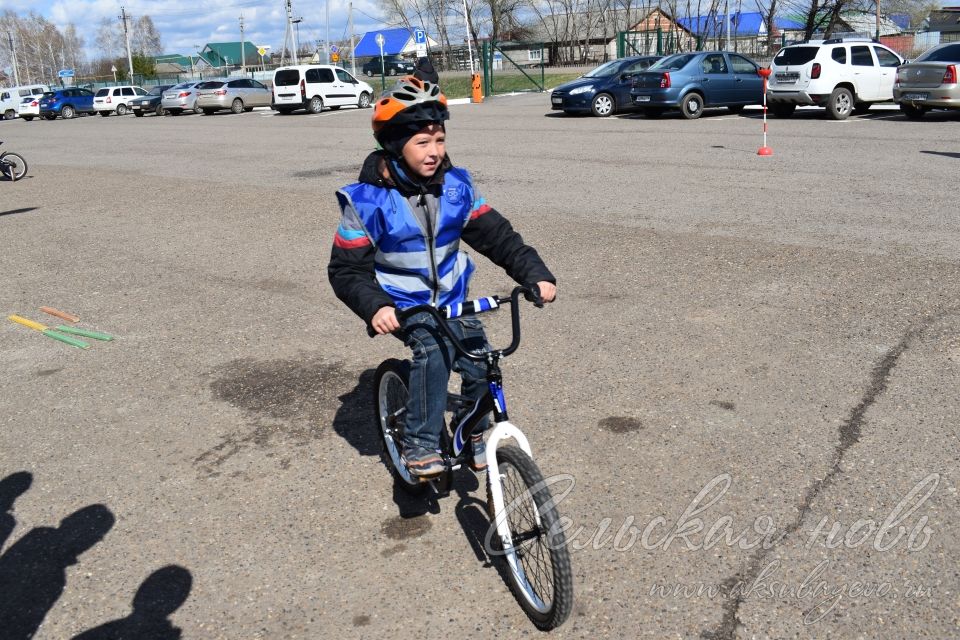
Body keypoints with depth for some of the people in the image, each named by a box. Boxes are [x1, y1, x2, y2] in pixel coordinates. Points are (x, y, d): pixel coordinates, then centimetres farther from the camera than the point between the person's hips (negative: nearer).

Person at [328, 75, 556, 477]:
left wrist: (535, 274, -16)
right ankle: (419, 445, -16)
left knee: (480, 361, -15)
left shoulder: (456, 186, -4)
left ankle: (472, 433, 14)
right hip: (401, 306, -4)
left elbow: (496, 235, -3)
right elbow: (346, 269, -13)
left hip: (451, 300, 4)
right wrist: (375, 306, -32)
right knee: (435, 348, -31)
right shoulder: (366, 200, -15)